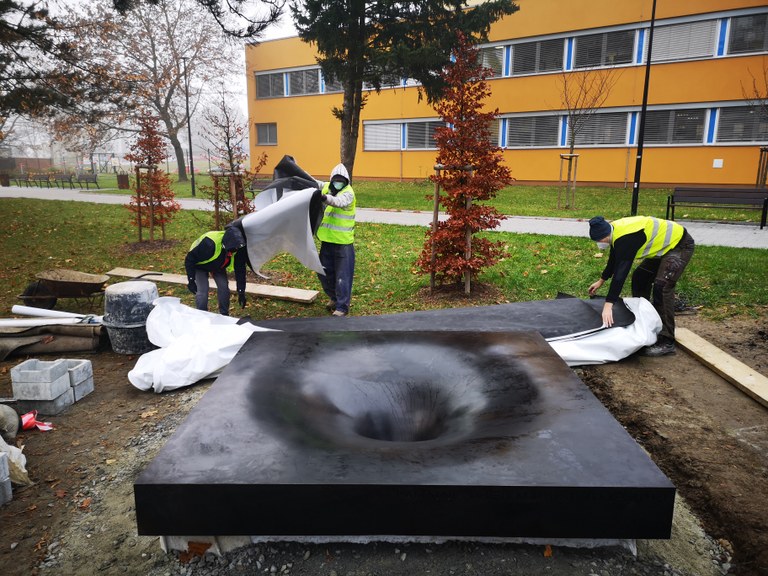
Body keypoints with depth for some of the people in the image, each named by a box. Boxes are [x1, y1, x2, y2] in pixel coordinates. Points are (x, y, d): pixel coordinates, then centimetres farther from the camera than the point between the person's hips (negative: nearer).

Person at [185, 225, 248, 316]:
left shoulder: (239, 249, -28)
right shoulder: (209, 243, -44)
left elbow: (240, 270, -18)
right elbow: (190, 259, -32)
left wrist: (241, 292, -19)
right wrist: (191, 280, -29)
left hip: (218, 266, 4)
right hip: (200, 265, -4)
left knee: (224, 287, -8)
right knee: (202, 290, -15)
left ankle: (224, 315, 9)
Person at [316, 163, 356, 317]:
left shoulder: (348, 193, -14)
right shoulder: (326, 187, 6)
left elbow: (339, 202, -35)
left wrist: (325, 198, -52)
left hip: (343, 242, -7)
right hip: (327, 240, 7)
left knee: (343, 276, 0)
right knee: (324, 272, 17)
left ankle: (342, 307, 11)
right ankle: (334, 297, 38)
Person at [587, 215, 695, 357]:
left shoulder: (625, 238, -32)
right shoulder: (616, 230, -3)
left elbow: (620, 272, -37)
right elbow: (614, 260, 14)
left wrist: (608, 305, -40)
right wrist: (601, 281, 22)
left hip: (680, 244, -10)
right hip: (665, 246, 10)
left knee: (662, 287, -20)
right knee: (640, 277, 13)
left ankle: (666, 342, -16)